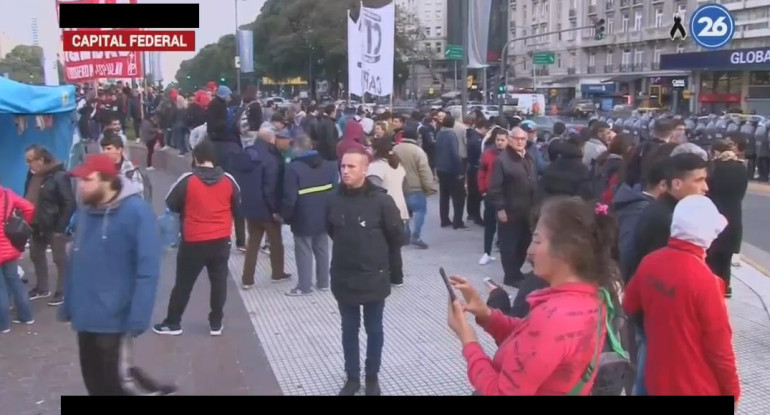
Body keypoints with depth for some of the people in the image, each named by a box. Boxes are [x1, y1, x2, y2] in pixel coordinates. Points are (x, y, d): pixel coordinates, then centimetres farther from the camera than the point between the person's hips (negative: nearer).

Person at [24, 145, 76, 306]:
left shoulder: (59, 176, -18)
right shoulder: (32, 175, 6)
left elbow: (69, 204, -19)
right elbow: (28, 199, 17)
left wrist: (60, 227, -19)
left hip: (53, 227, -8)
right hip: (36, 226, 9)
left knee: (60, 259, 3)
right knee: (36, 257, 18)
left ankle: (62, 292, 12)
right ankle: (42, 288, 33)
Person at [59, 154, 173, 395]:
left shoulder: (137, 212, -17)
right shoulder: (86, 211, 5)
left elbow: (147, 269, -20)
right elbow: (76, 261, 13)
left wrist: (138, 318, -23)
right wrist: (69, 304, 13)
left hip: (115, 317, -7)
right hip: (85, 315, 7)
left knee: (118, 377, -4)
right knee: (95, 380, 16)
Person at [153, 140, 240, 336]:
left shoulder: (187, 180, -12)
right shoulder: (228, 180, -3)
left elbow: (171, 204, -1)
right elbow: (237, 206, 11)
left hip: (193, 241, -2)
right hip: (221, 240, 2)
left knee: (183, 283, 9)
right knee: (219, 282, 12)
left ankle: (172, 323, 19)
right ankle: (216, 323, 19)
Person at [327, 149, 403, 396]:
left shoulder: (381, 200, -15)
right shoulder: (336, 200, -5)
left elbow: (396, 235, -5)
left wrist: (379, 255, 6)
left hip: (373, 278, -3)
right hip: (343, 278, 3)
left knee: (374, 329, 13)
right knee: (349, 329, 15)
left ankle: (372, 377, 30)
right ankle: (352, 377, 31)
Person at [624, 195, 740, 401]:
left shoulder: (650, 262, -8)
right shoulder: (703, 280, -26)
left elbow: (629, 306, 9)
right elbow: (719, 343, -17)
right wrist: (732, 390, -4)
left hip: (658, 381, 6)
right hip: (697, 388, -6)